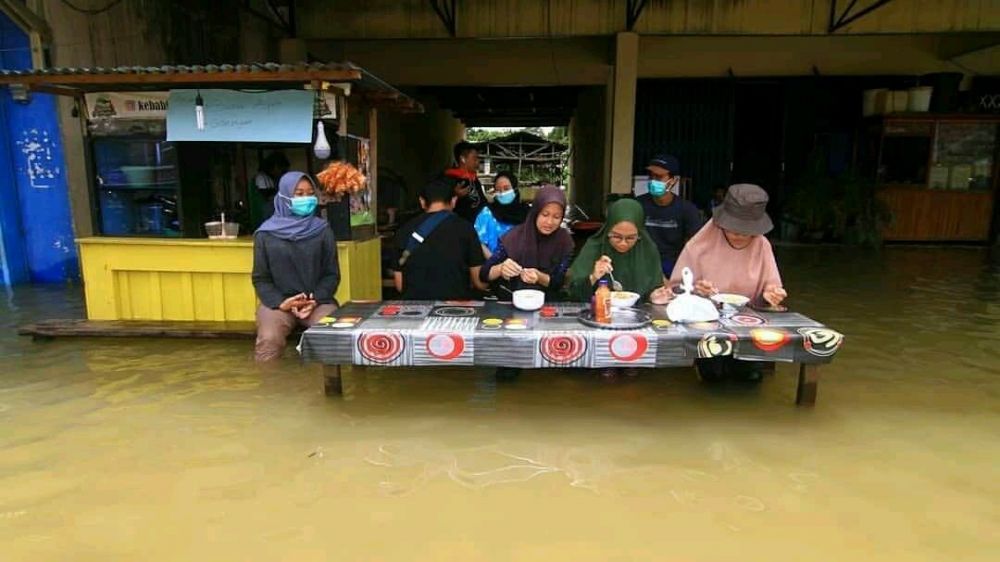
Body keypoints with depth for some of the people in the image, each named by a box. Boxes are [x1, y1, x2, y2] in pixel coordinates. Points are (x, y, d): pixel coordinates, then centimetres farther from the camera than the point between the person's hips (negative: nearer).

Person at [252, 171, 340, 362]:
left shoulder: (322, 230, 6)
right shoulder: (265, 234, 5)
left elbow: (332, 274, 5)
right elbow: (260, 278, 6)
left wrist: (316, 299, -12)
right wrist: (280, 302, -12)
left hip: (318, 301, 0)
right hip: (278, 302, 0)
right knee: (269, 340, -30)